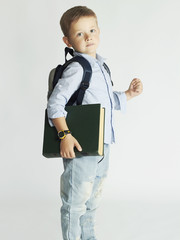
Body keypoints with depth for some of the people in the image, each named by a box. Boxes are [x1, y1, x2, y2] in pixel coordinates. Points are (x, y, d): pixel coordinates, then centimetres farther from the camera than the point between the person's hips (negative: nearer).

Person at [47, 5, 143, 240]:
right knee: (75, 201, 4)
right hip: (80, 148, -9)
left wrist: (129, 94, 11)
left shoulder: (101, 66, 11)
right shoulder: (76, 68, -16)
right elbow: (55, 104, -22)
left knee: (93, 199, 23)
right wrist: (65, 135, -29)